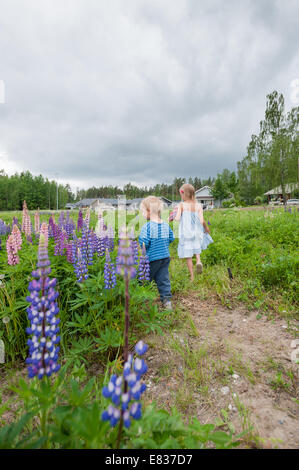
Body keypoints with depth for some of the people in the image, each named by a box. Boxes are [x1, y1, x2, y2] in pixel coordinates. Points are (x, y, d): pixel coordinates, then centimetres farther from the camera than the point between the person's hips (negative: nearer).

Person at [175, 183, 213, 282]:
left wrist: (175, 216, 3)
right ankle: (198, 260, 2)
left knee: (188, 256, 8)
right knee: (196, 248, 30)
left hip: (185, 234, -2)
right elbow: (202, 221, -8)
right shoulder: (198, 206, -4)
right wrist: (206, 228, 11)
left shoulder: (181, 205, -10)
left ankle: (192, 277, 15)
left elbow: (177, 218, -19)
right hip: (196, 232, 2)